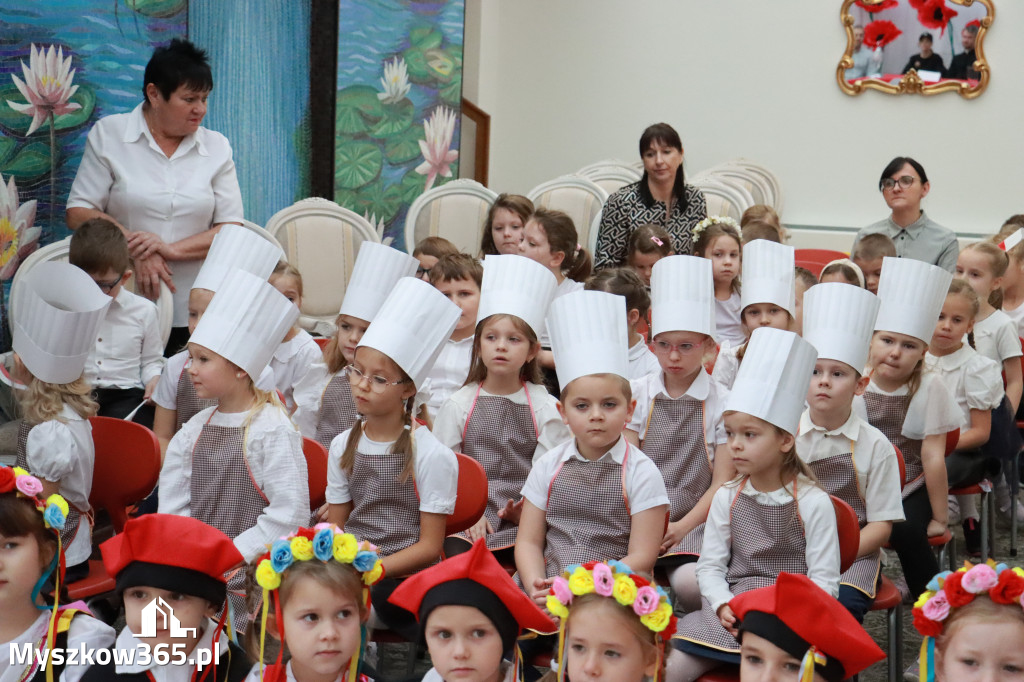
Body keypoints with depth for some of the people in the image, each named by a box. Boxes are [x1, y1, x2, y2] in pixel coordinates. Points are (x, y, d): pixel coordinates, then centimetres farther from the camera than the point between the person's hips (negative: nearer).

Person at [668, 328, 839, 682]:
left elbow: (824, 581, -6)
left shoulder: (813, 502, -6)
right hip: (732, 610, 4)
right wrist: (724, 605, -11)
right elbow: (710, 565, 7)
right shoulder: (726, 497, 6)